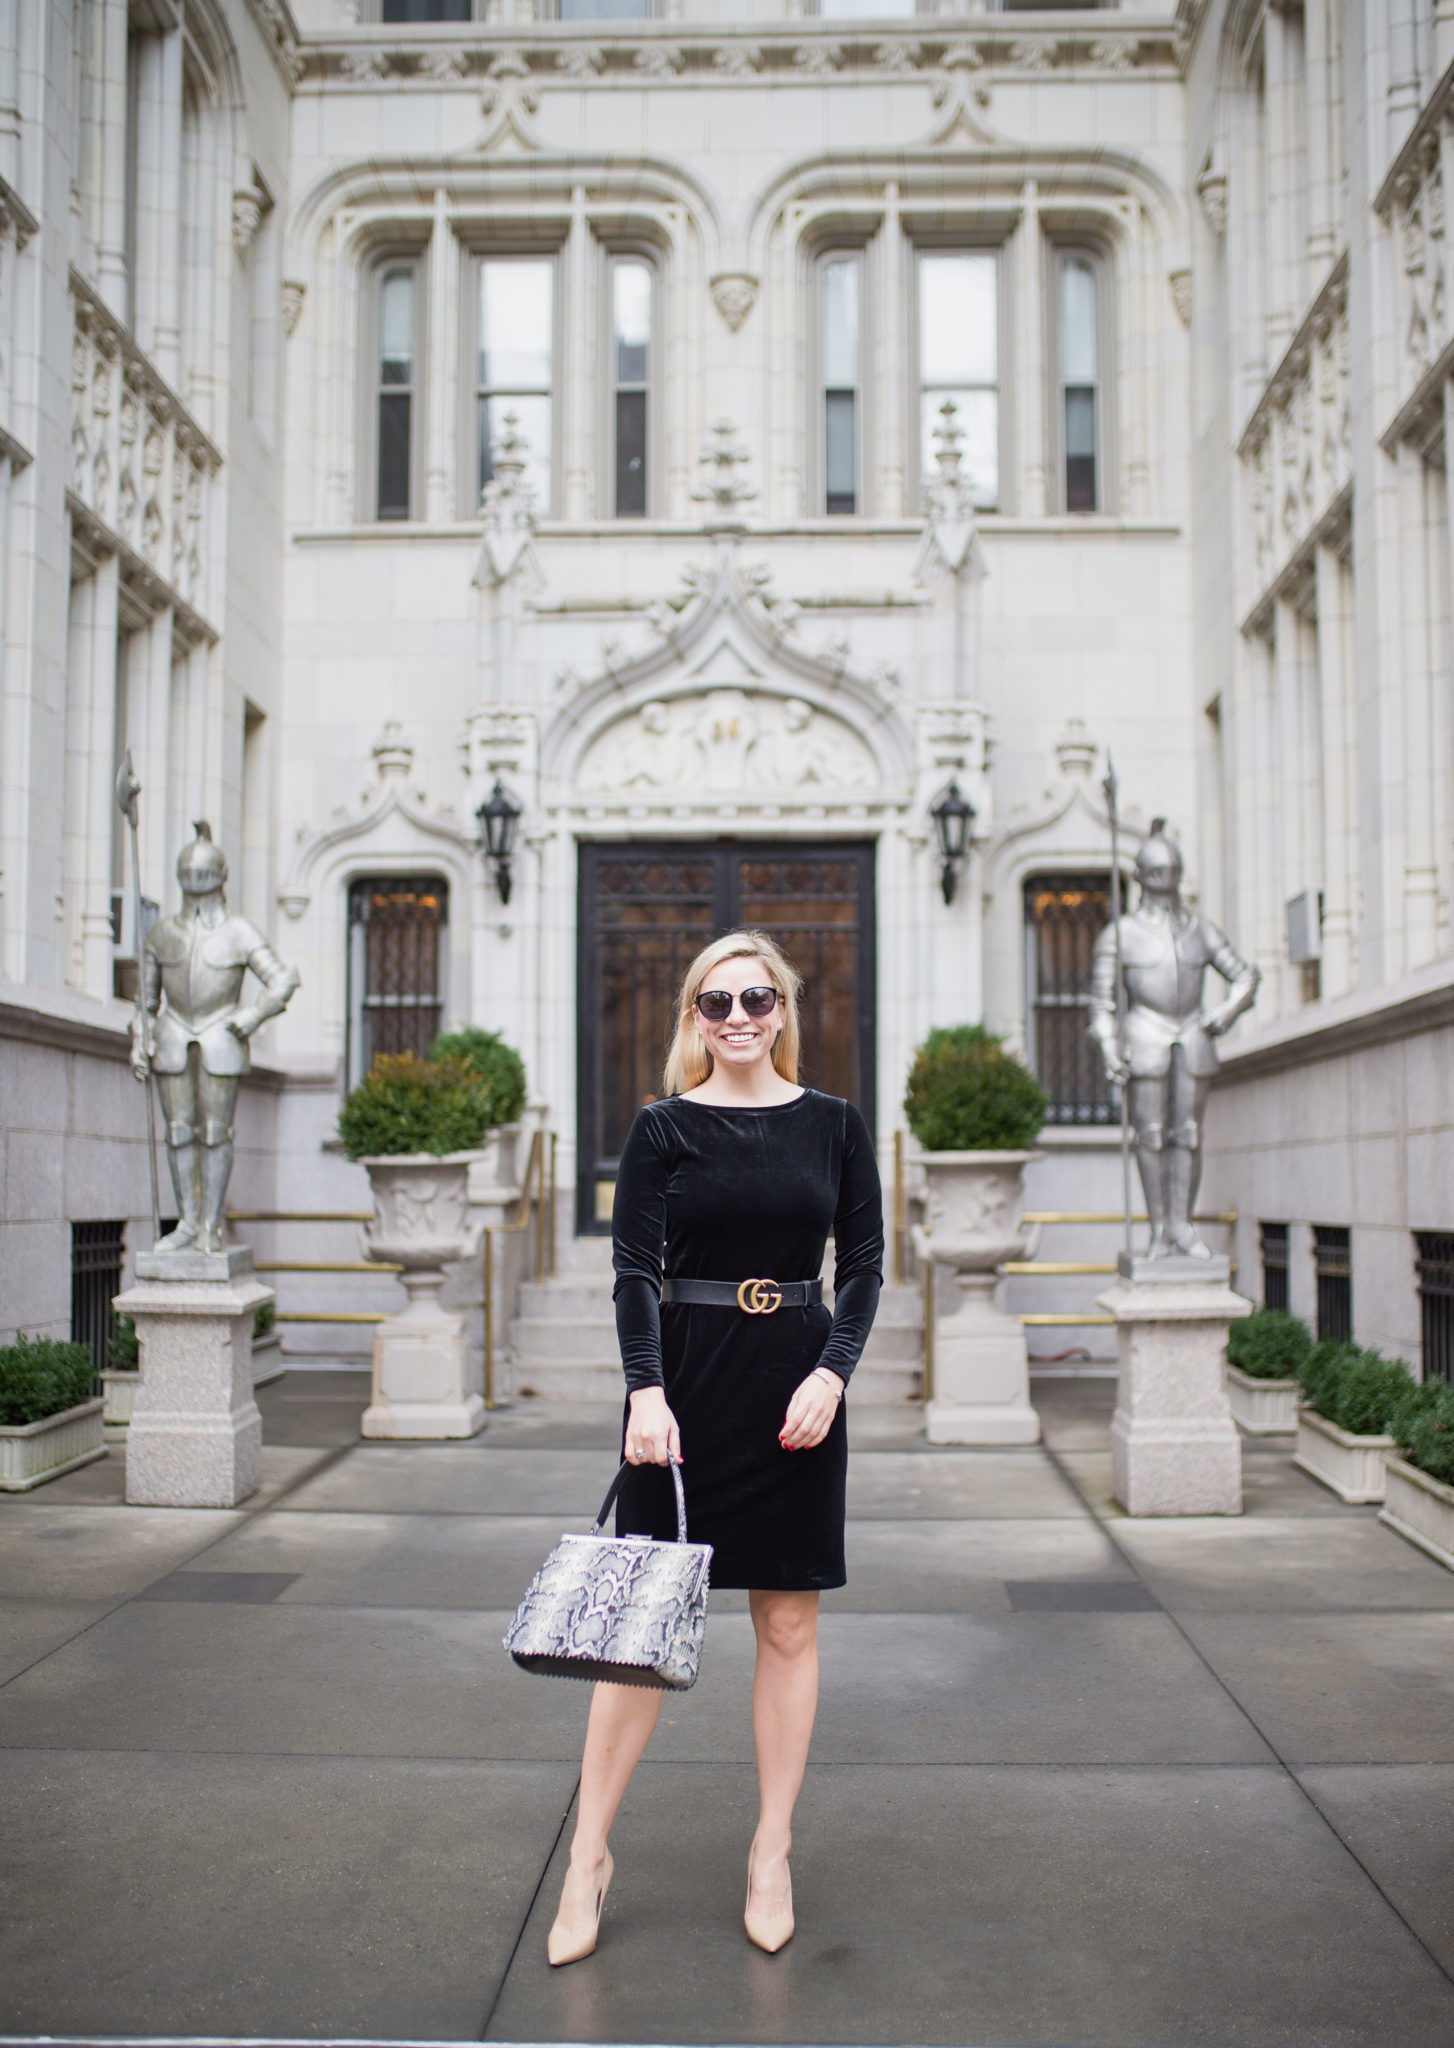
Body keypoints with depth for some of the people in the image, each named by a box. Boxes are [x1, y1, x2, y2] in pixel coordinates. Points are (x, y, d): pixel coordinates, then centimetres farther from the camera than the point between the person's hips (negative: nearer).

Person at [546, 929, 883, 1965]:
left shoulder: (835, 1125, 5)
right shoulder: (663, 1128, 0)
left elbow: (864, 1263, 5)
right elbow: (635, 1267, -6)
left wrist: (832, 1373, -9)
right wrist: (647, 1392, -18)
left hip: (798, 1382, 2)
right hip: (685, 1376, -1)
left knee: (789, 1623, 7)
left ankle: (772, 1855, 22)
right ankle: (590, 1856, 14)